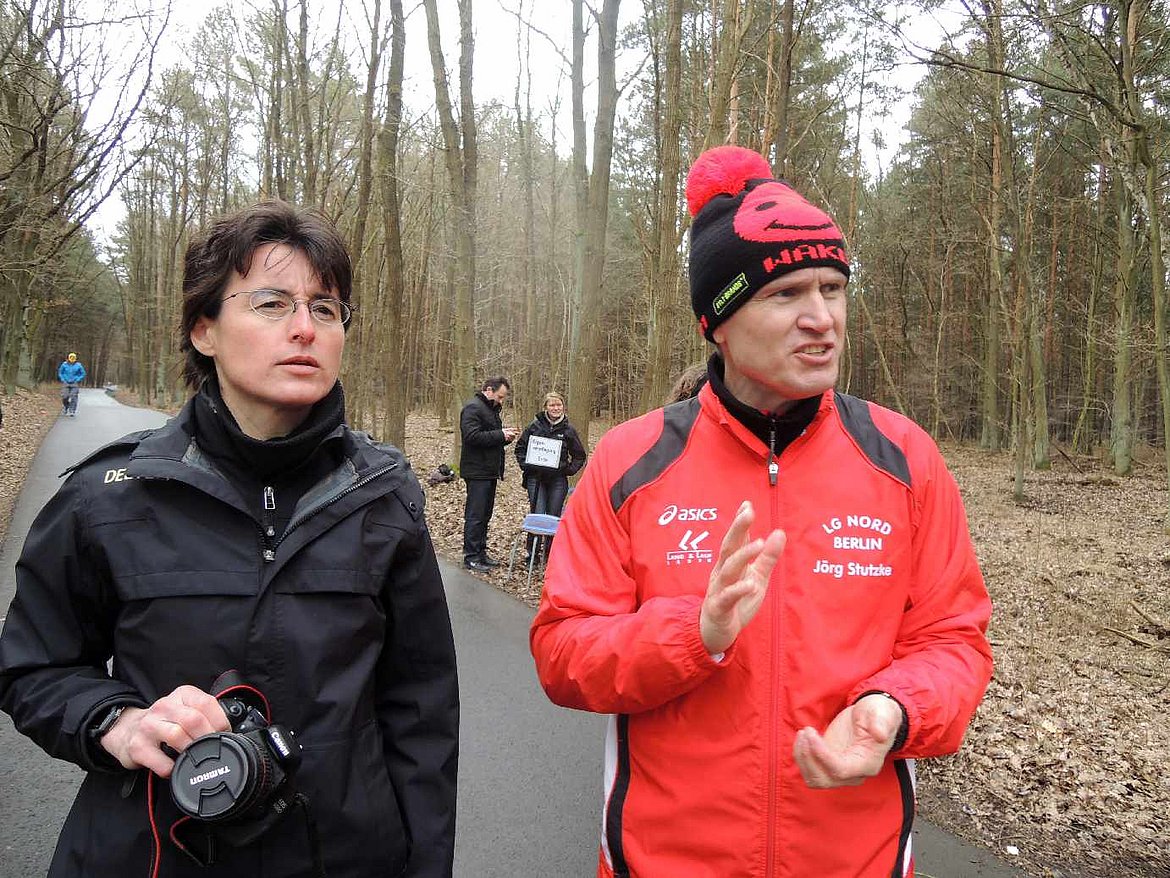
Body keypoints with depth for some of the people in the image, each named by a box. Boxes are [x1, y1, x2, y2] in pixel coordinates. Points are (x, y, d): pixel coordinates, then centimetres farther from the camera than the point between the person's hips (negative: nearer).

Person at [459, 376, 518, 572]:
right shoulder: (473, 408, -13)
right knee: (475, 515, -5)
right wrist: (500, 435, -21)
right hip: (477, 471, -10)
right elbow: (473, 436, -24)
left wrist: (506, 437, 5)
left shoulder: (492, 409, 19)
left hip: (490, 472, 10)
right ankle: (471, 557, 1)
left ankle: (481, 552, 23)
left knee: (485, 515, 14)